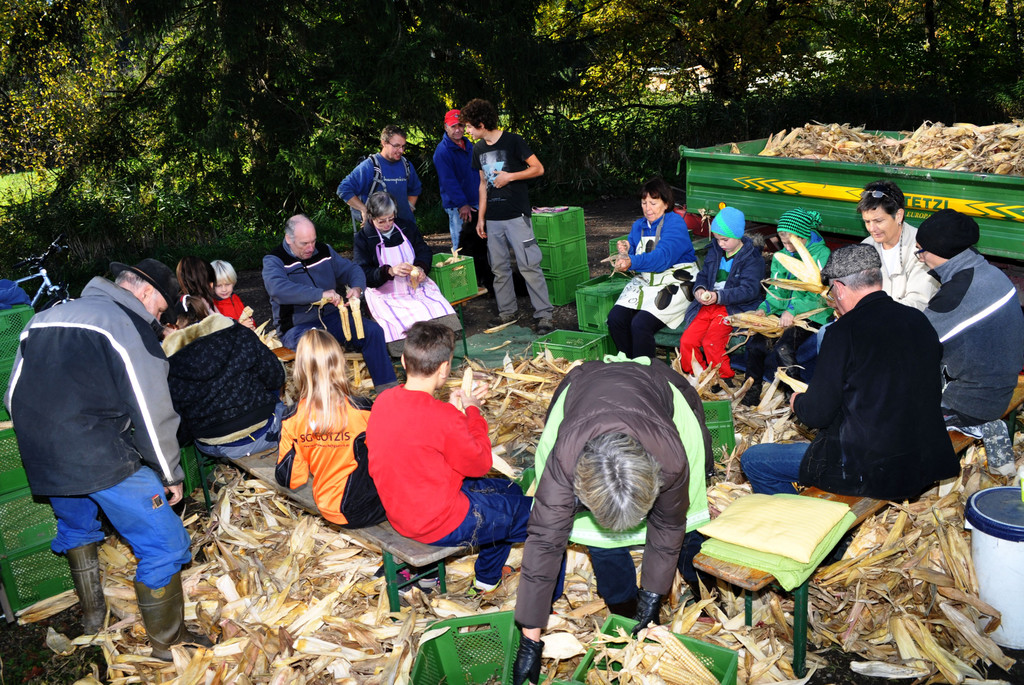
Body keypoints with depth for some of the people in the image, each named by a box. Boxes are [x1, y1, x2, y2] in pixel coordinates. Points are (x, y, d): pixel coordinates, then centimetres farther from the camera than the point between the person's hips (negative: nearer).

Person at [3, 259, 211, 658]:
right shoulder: (130, 325, -8)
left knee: (76, 526, 34)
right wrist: (170, 475, 0)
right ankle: (167, 642, 11)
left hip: (42, 461, 8)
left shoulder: (43, 318, 17)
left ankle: (91, 612, 49)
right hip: (102, 459, -8)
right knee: (164, 543, 2)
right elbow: (151, 413, -10)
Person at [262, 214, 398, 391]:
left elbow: (351, 269, 18)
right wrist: (321, 294, -37)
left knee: (373, 331, -11)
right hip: (297, 326, -6)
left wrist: (357, 288, -9)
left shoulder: (323, 251, 10)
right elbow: (278, 289, -29)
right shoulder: (274, 261, -8)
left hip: (331, 317, 6)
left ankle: (387, 386, -3)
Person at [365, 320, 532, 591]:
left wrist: (453, 408, 5)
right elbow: (480, 464, -14)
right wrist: (472, 410, -5)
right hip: (441, 524, -9)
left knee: (509, 489, 28)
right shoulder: (443, 418, -31)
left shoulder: (384, 401, -6)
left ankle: (488, 579, 42)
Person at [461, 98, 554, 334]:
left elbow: (538, 169, -7)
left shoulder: (512, 141, -8)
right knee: (499, 268, 10)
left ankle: (544, 314, -4)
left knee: (529, 266, -9)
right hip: (493, 219, 7)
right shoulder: (478, 149, 12)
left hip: (516, 215, -7)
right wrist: (481, 217, 13)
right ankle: (507, 311, 22)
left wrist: (509, 177, -14)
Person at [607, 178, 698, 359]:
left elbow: (663, 257, -27)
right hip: (645, 282, 7)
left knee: (641, 324, -26)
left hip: (673, 284, -7)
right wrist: (625, 253, -15)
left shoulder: (675, 223, -10)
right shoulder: (638, 226, 13)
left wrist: (632, 262, -43)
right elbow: (631, 258, 11)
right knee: (615, 318, -16)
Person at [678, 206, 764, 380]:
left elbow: (749, 290, -14)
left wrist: (719, 296, -24)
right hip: (708, 305, 6)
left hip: (735, 308, -6)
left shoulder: (752, 258, -7)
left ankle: (726, 379, -5)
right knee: (686, 340, -11)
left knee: (711, 342, -25)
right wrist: (699, 289, -5)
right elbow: (703, 275, 20)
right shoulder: (714, 251, 13)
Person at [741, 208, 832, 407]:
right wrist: (764, 308, -9)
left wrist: (793, 310, -23)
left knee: (783, 347, -29)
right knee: (754, 342, -15)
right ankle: (751, 396, -3)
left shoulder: (821, 254, -8)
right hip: (785, 313, 6)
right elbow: (776, 292, 11)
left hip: (812, 315, -6)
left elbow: (821, 297, -13)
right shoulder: (781, 256, 12)